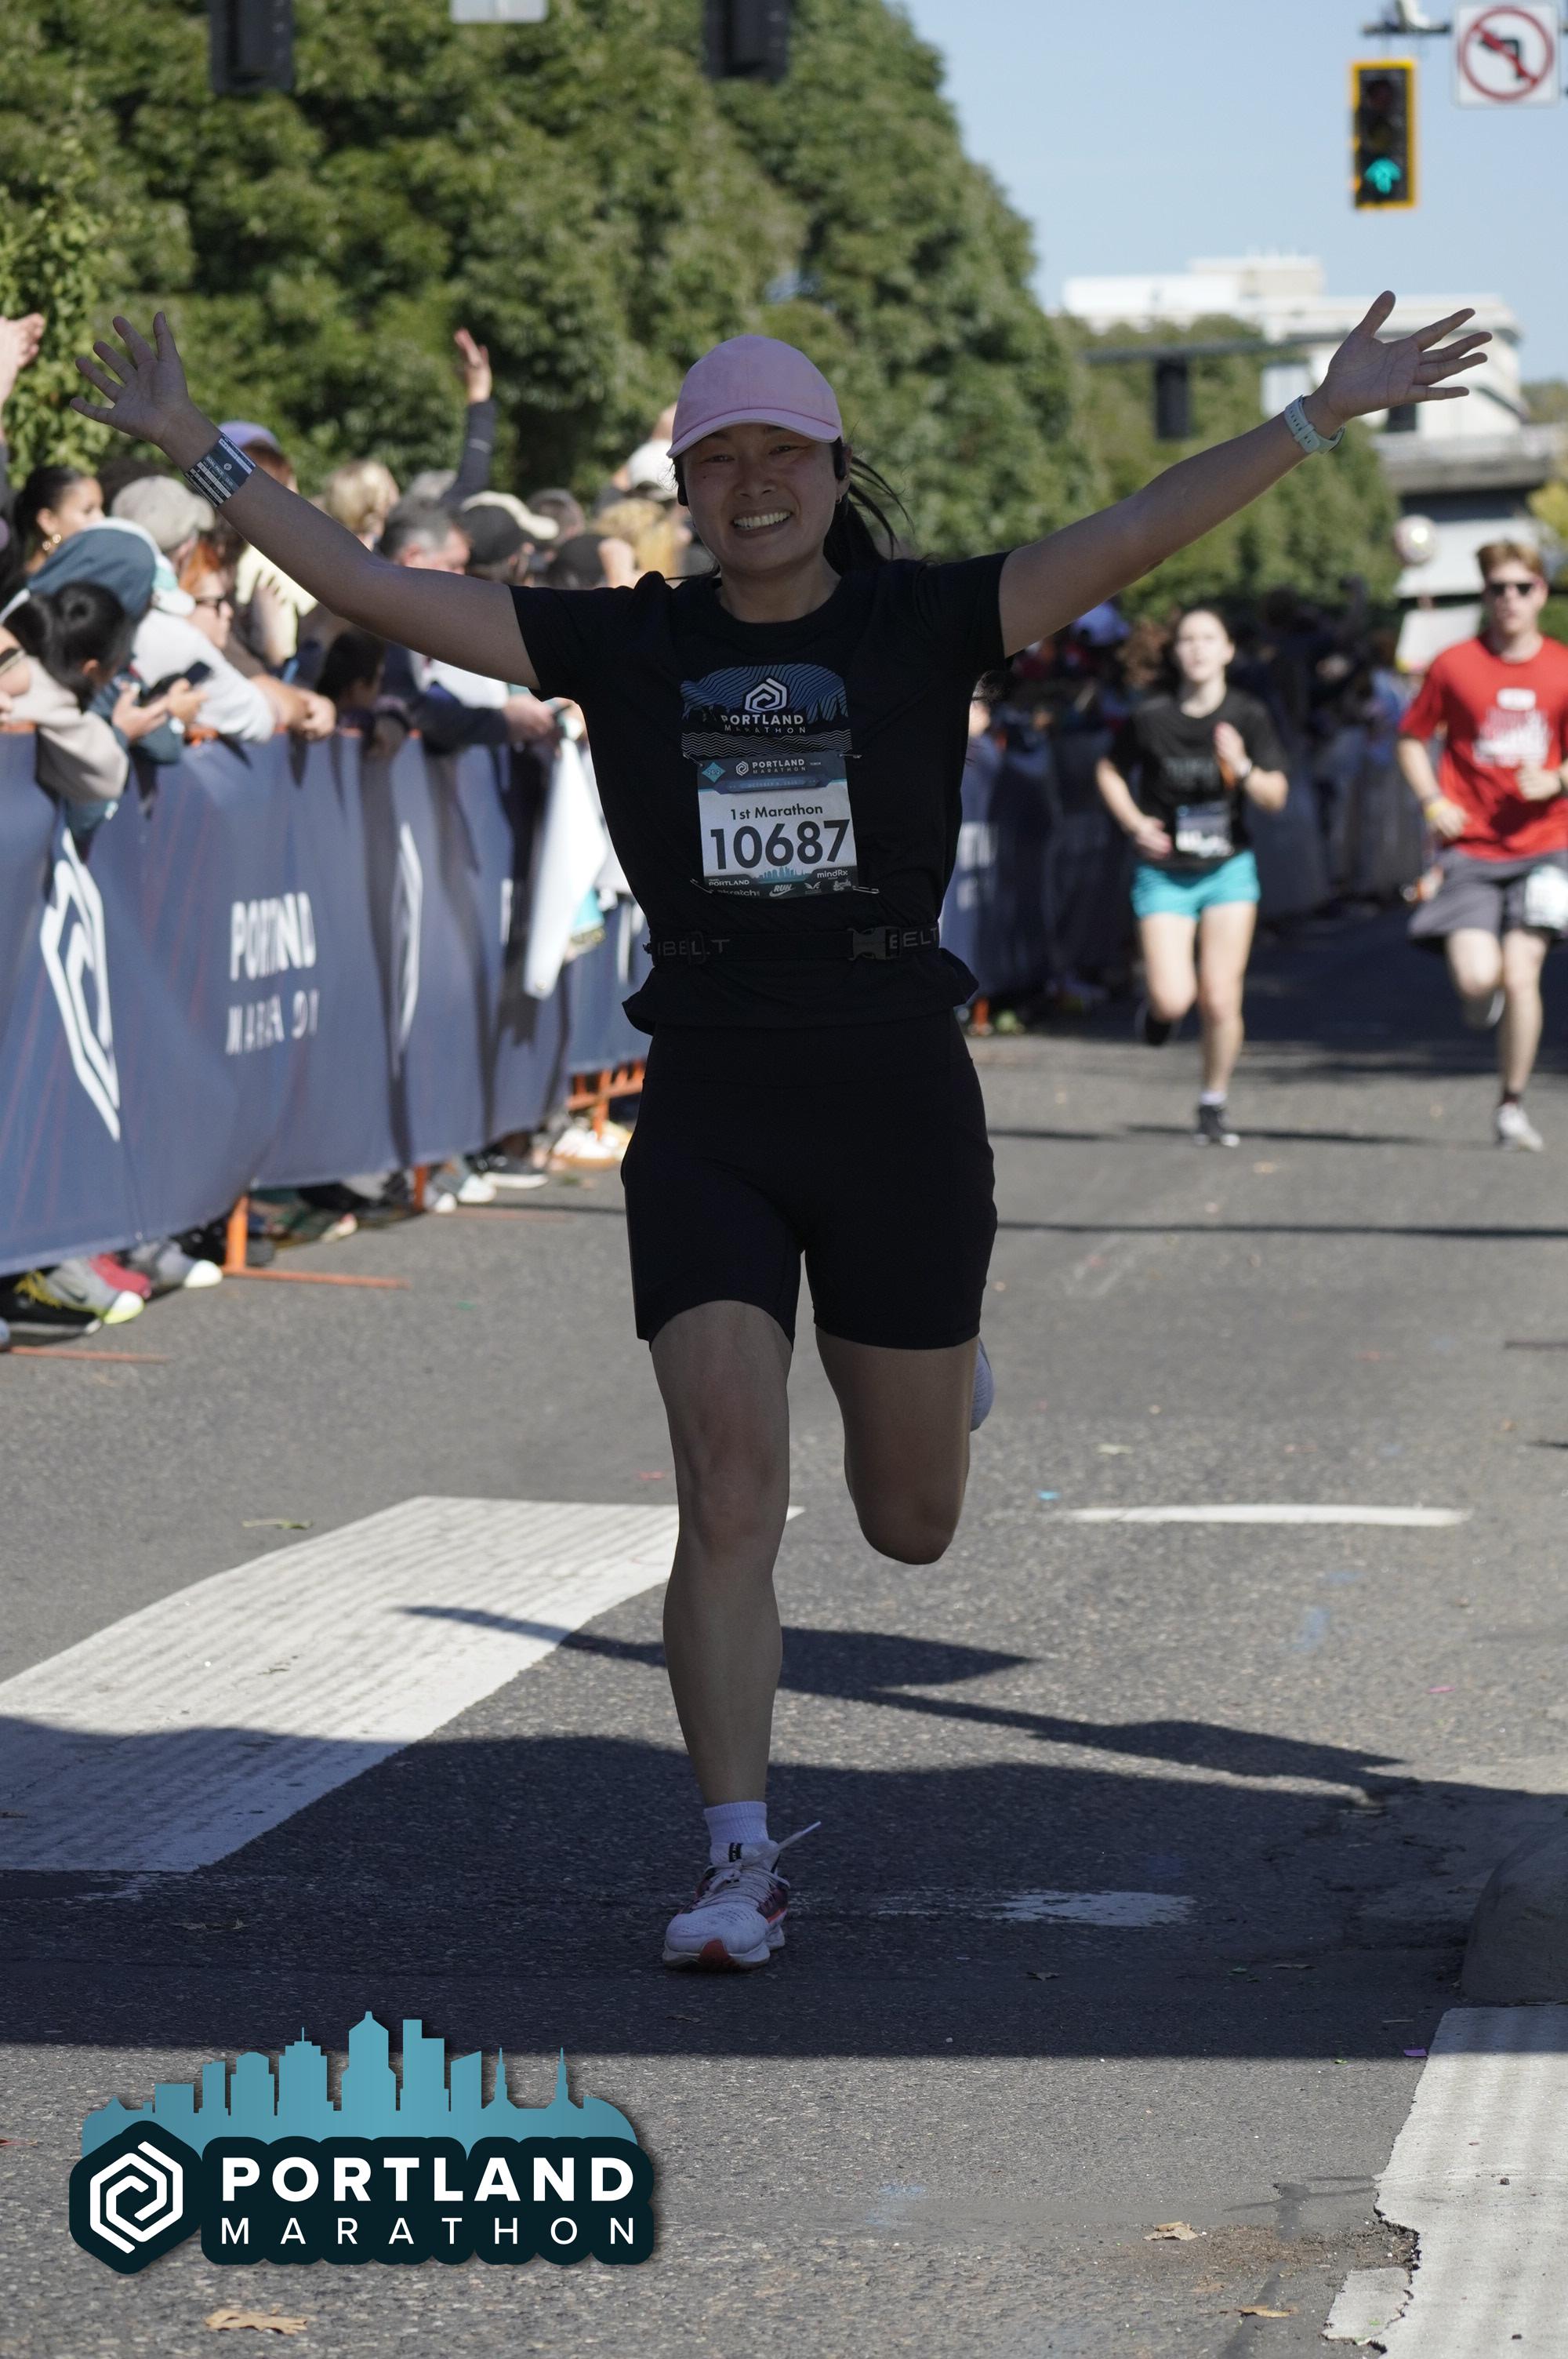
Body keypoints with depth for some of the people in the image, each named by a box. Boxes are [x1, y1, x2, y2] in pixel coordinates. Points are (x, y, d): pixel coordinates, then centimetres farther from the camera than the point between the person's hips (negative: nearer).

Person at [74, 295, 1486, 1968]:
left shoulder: (922, 626, -1)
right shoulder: (622, 648, 2)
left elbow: (1132, 538, -12)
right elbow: (371, 590, 0)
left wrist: (1325, 412, -22)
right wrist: (195, 449, -5)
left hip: (897, 1094, 0)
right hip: (707, 1119, 0)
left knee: (910, 1524, 11)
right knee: (729, 1502, -10)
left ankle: (918, 1352, 48)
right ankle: (740, 1869, -3)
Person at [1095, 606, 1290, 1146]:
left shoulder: (1248, 716, -4)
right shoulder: (1149, 717, -6)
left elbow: (1275, 797, -6)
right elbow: (1109, 771, 10)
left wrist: (1243, 769, -26)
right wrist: (1135, 822, -5)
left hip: (1228, 870, 1)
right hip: (1164, 873, -1)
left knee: (1220, 1001, -5)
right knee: (1174, 998, -14)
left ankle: (1213, 1107, 14)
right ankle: (1157, 1002, 25)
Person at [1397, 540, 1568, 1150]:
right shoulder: (1456, 665, 0)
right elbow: (1412, 738, 9)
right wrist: (1432, 802, -5)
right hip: (1470, 848, -1)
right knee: (1477, 979, -15)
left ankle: (1512, 1105, 6)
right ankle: (1483, 1000, 25)